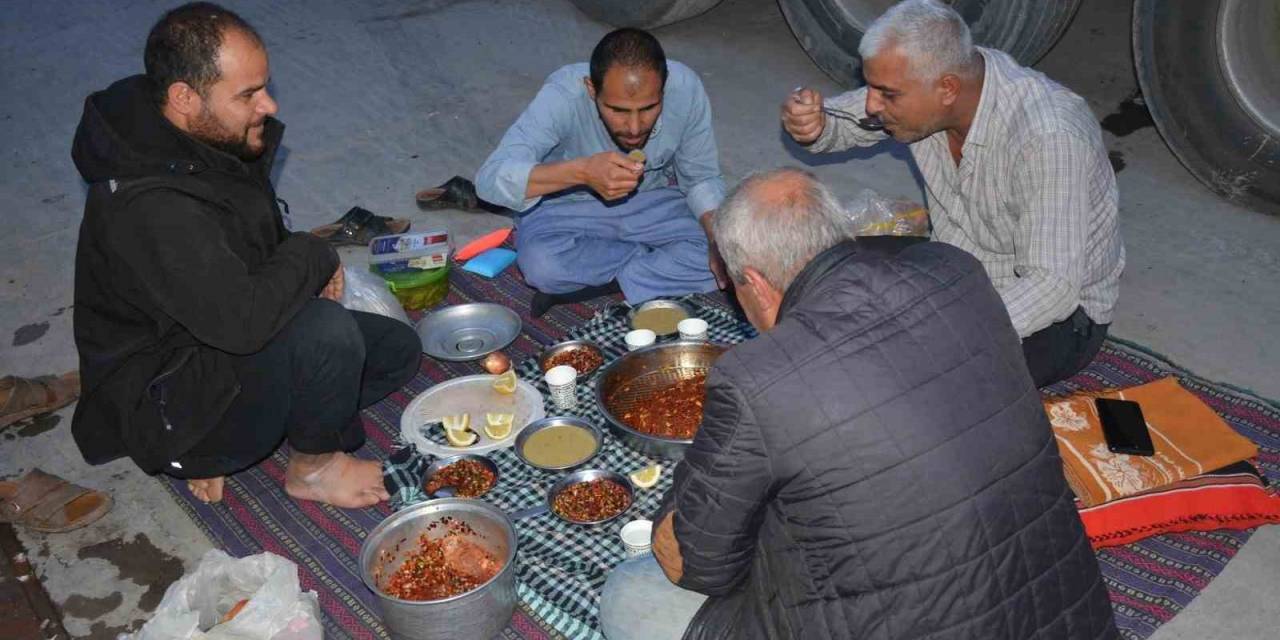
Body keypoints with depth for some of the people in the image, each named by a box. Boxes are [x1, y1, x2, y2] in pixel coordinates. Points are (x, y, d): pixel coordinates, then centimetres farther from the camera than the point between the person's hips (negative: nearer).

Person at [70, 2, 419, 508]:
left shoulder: (215, 141, -3)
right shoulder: (148, 206, -32)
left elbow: (263, 246, 15)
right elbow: (244, 320, -39)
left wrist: (305, 275, -5)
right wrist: (314, 257, -21)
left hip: (217, 338, 10)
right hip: (167, 406, -10)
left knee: (398, 351, 10)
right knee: (328, 331, -33)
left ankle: (213, 449, 8)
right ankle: (313, 468, -1)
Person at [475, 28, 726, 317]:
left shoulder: (686, 89, -23)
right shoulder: (564, 95, -32)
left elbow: (702, 179, -8)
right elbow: (490, 178, -38)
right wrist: (582, 171, -51)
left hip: (653, 202, 2)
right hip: (568, 205, -2)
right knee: (542, 264, -34)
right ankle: (651, 258, -9)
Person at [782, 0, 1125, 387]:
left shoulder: (1048, 137, -33)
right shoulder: (917, 86, -13)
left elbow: (1053, 286, -34)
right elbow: (843, 120, 5)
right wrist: (810, 125, -21)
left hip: (1057, 311, -6)